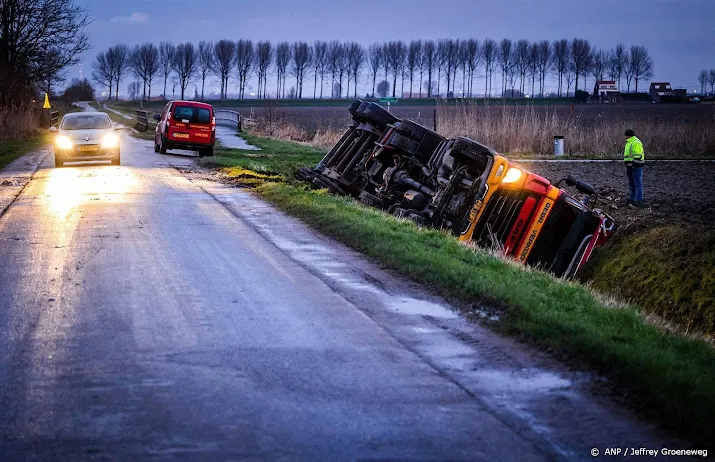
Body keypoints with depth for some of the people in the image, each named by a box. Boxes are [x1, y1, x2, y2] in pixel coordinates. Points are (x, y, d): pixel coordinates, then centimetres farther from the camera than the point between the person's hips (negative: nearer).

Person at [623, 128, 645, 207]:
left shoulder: (636, 143, -14)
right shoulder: (629, 142, 19)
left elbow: (638, 155, -20)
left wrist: (633, 164, -23)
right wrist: (627, 166, 25)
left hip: (636, 166, -11)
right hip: (630, 166, 11)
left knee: (637, 184, -8)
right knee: (631, 183, 15)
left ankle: (639, 201, -7)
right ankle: (632, 199, 23)